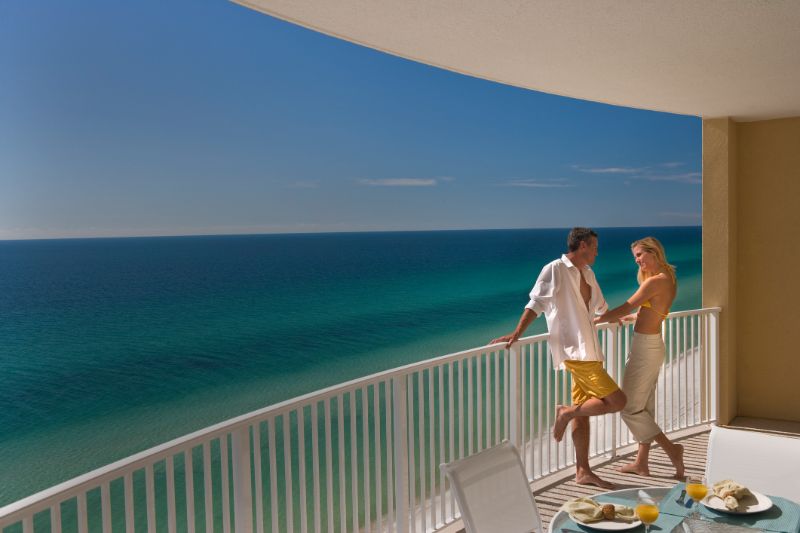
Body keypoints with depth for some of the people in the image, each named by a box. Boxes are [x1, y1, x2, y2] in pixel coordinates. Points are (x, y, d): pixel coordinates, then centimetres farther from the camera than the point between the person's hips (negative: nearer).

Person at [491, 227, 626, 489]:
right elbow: (536, 303, -10)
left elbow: (600, 306, 31)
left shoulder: (587, 274, 16)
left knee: (583, 411, 11)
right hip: (575, 352, -8)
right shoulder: (555, 270, -9)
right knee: (616, 401, -12)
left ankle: (583, 471, 19)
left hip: (588, 351, 8)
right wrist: (516, 334, -15)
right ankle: (566, 412, 4)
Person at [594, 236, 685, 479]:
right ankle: (642, 462, 22)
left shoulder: (654, 282, -18)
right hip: (654, 344, 10)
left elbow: (625, 308, -17)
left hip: (645, 348, -10)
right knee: (645, 406, 14)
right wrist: (627, 318, 29)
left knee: (630, 408, -1)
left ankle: (671, 449, -2)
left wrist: (596, 320, -8)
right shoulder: (668, 279, 10)